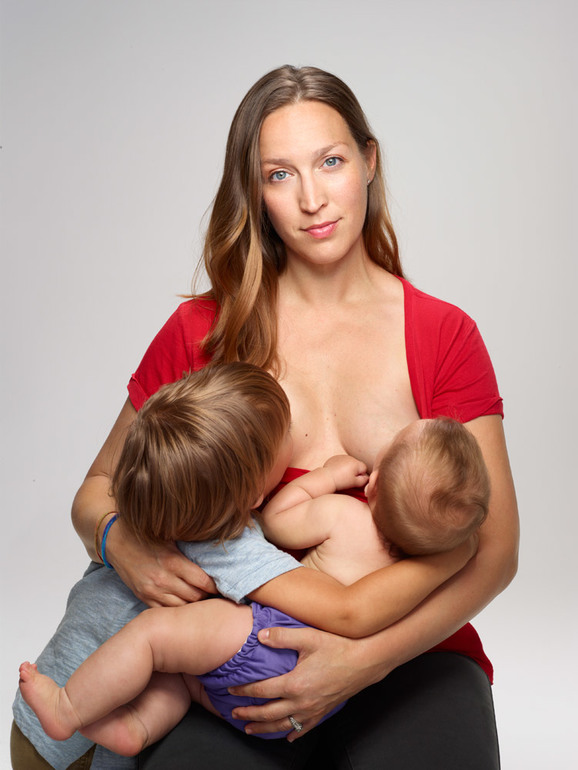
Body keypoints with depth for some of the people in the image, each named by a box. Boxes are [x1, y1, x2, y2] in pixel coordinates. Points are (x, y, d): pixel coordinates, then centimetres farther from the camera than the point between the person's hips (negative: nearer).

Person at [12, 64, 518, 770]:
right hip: (246, 647, 0)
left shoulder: (444, 335, 1)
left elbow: (493, 550, -4)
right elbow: (98, 489, 11)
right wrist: (121, 541, -14)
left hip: (412, 654, 1)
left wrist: (366, 659, -20)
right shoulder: (202, 333, 1)